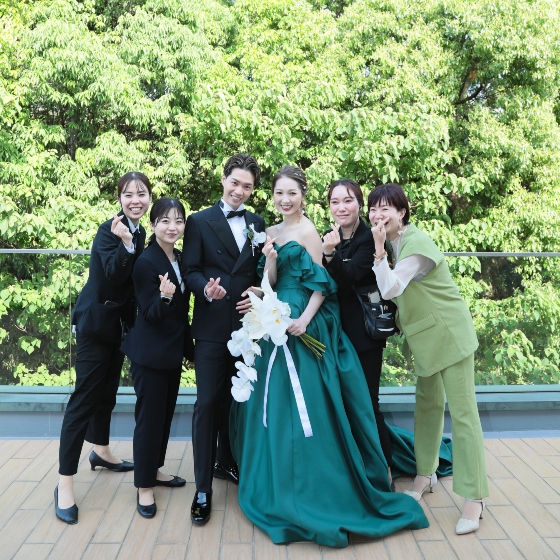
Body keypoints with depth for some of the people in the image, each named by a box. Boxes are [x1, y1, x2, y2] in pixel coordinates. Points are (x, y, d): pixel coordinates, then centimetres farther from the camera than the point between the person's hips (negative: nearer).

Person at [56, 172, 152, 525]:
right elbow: (113, 276, -29)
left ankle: (101, 453, 38)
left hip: (119, 323, 8)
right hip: (96, 322, -8)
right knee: (85, 397, -7)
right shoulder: (109, 230, -16)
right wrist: (126, 244, -41)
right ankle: (65, 484, 0)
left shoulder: (140, 233, 7)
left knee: (107, 390, 20)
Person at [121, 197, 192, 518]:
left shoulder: (180, 259, 5)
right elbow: (150, 315, -18)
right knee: (149, 417, 3)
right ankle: (144, 486, 18)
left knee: (166, 414, 18)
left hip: (173, 352, 8)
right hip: (150, 355, -8)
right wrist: (164, 296, -38)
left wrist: (187, 346, 17)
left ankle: (155, 470, 35)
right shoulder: (146, 262, -17)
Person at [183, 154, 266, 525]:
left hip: (247, 324, 4)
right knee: (208, 403, -3)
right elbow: (191, 270, -5)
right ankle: (203, 488, 8)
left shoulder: (258, 224, 11)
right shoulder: (199, 222, 0)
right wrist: (206, 288, -25)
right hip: (212, 326, -4)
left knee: (235, 399, 16)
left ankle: (226, 462, 37)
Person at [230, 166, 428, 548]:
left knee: (302, 406, -2)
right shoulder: (272, 232, 12)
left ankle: (309, 491, 13)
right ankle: (278, 484, 33)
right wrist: (270, 259, -12)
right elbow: (270, 283, 7)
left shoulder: (308, 232, -9)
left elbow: (321, 285, -11)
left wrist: (304, 320, -23)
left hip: (301, 329, -8)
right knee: (275, 405, 15)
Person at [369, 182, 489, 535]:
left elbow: (391, 289, -29)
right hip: (425, 336, 9)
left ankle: (474, 498, 3)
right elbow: (390, 288, 11)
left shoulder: (416, 242, -20)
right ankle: (426, 474, 32)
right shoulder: (395, 243, 7)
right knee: (427, 404, 17)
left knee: (462, 411, -5)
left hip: (450, 333, -9)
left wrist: (379, 249, -31)